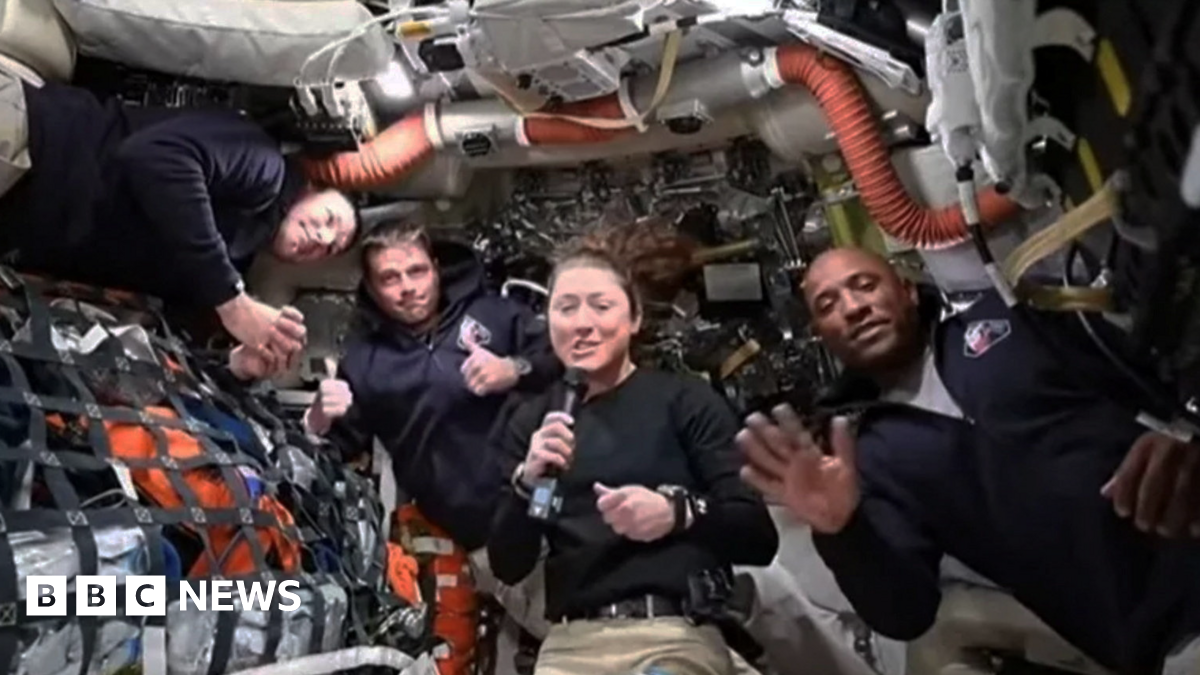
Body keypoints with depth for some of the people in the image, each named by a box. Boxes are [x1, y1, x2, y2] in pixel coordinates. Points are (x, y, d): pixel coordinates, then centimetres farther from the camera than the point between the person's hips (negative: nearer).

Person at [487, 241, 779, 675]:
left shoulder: (684, 398, 3)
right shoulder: (530, 422, 12)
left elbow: (759, 537, 0)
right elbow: (507, 568, 8)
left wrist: (678, 513, -18)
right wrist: (526, 483, -9)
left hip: (677, 632, -2)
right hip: (571, 640, 3)